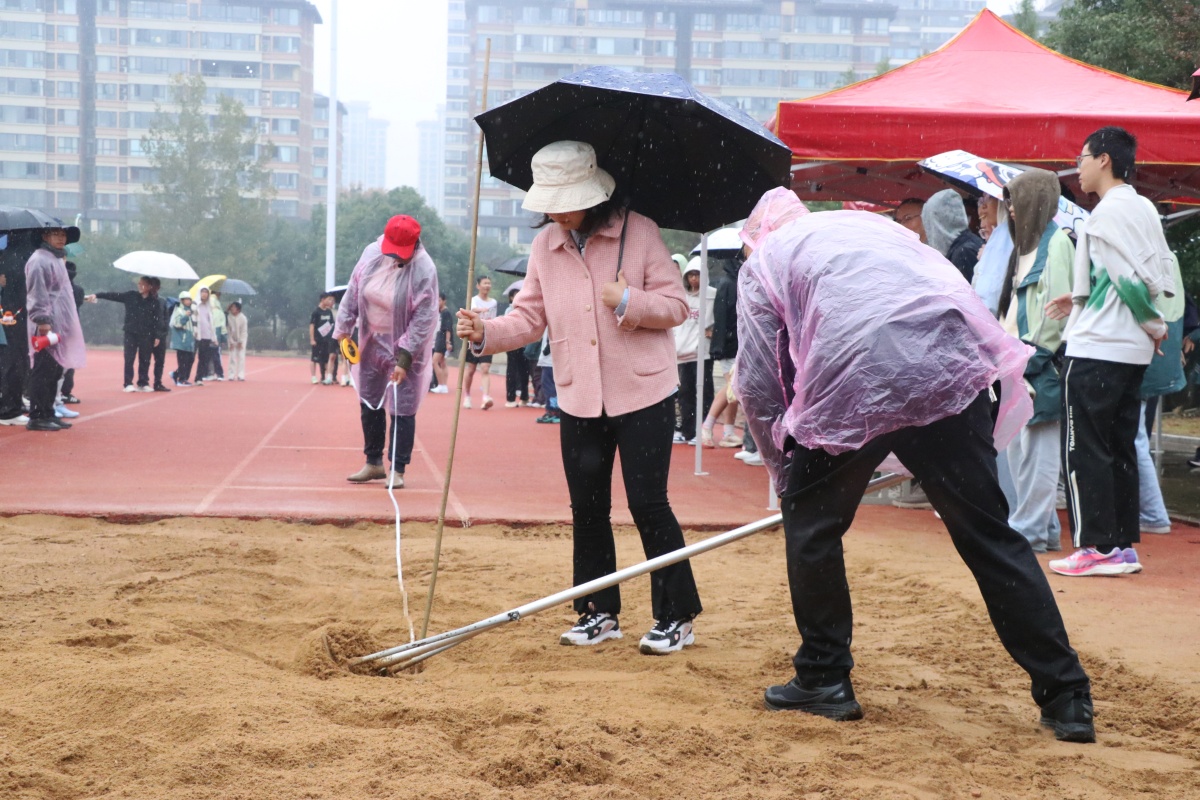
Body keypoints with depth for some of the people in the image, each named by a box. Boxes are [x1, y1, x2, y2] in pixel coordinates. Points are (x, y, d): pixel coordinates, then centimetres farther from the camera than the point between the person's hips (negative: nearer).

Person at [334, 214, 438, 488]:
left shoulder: (424, 270, -22)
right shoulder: (371, 253, -7)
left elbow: (424, 319, -21)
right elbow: (353, 292, 5)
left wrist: (405, 357, -22)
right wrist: (343, 328, 3)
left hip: (404, 347, -6)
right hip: (372, 343, 6)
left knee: (402, 409, -4)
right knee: (369, 403, 14)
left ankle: (397, 470, 7)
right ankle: (373, 463, 28)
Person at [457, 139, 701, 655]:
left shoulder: (638, 232, -6)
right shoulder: (545, 246, 6)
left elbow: (676, 306, -4)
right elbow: (530, 318, 4)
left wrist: (629, 302, -21)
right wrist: (487, 333, -14)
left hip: (643, 392, -5)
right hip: (578, 398, 5)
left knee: (648, 503, -5)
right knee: (587, 509, 9)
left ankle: (676, 617, 6)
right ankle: (599, 612, 23)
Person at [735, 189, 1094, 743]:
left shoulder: (763, 260, 23)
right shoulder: (867, 223, 35)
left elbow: (758, 383, 15)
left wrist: (784, 472, 27)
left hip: (850, 381, -4)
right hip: (951, 369, 4)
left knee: (809, 523, 19)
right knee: (989, 533, 9)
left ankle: (824, 681, 23)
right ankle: (1066, 698, 7)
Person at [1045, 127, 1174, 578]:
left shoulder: (1105, 213, -14)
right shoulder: (1145, 209, 13)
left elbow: (1134, 279, -18)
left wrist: (1155, 325, -2)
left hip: (1096, 350, -9)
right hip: (1132, 351, 9)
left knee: (1083, 448, -3)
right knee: (1120, 448, 12)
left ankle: (1097, 548, -2)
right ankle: (1125, 545, 14)